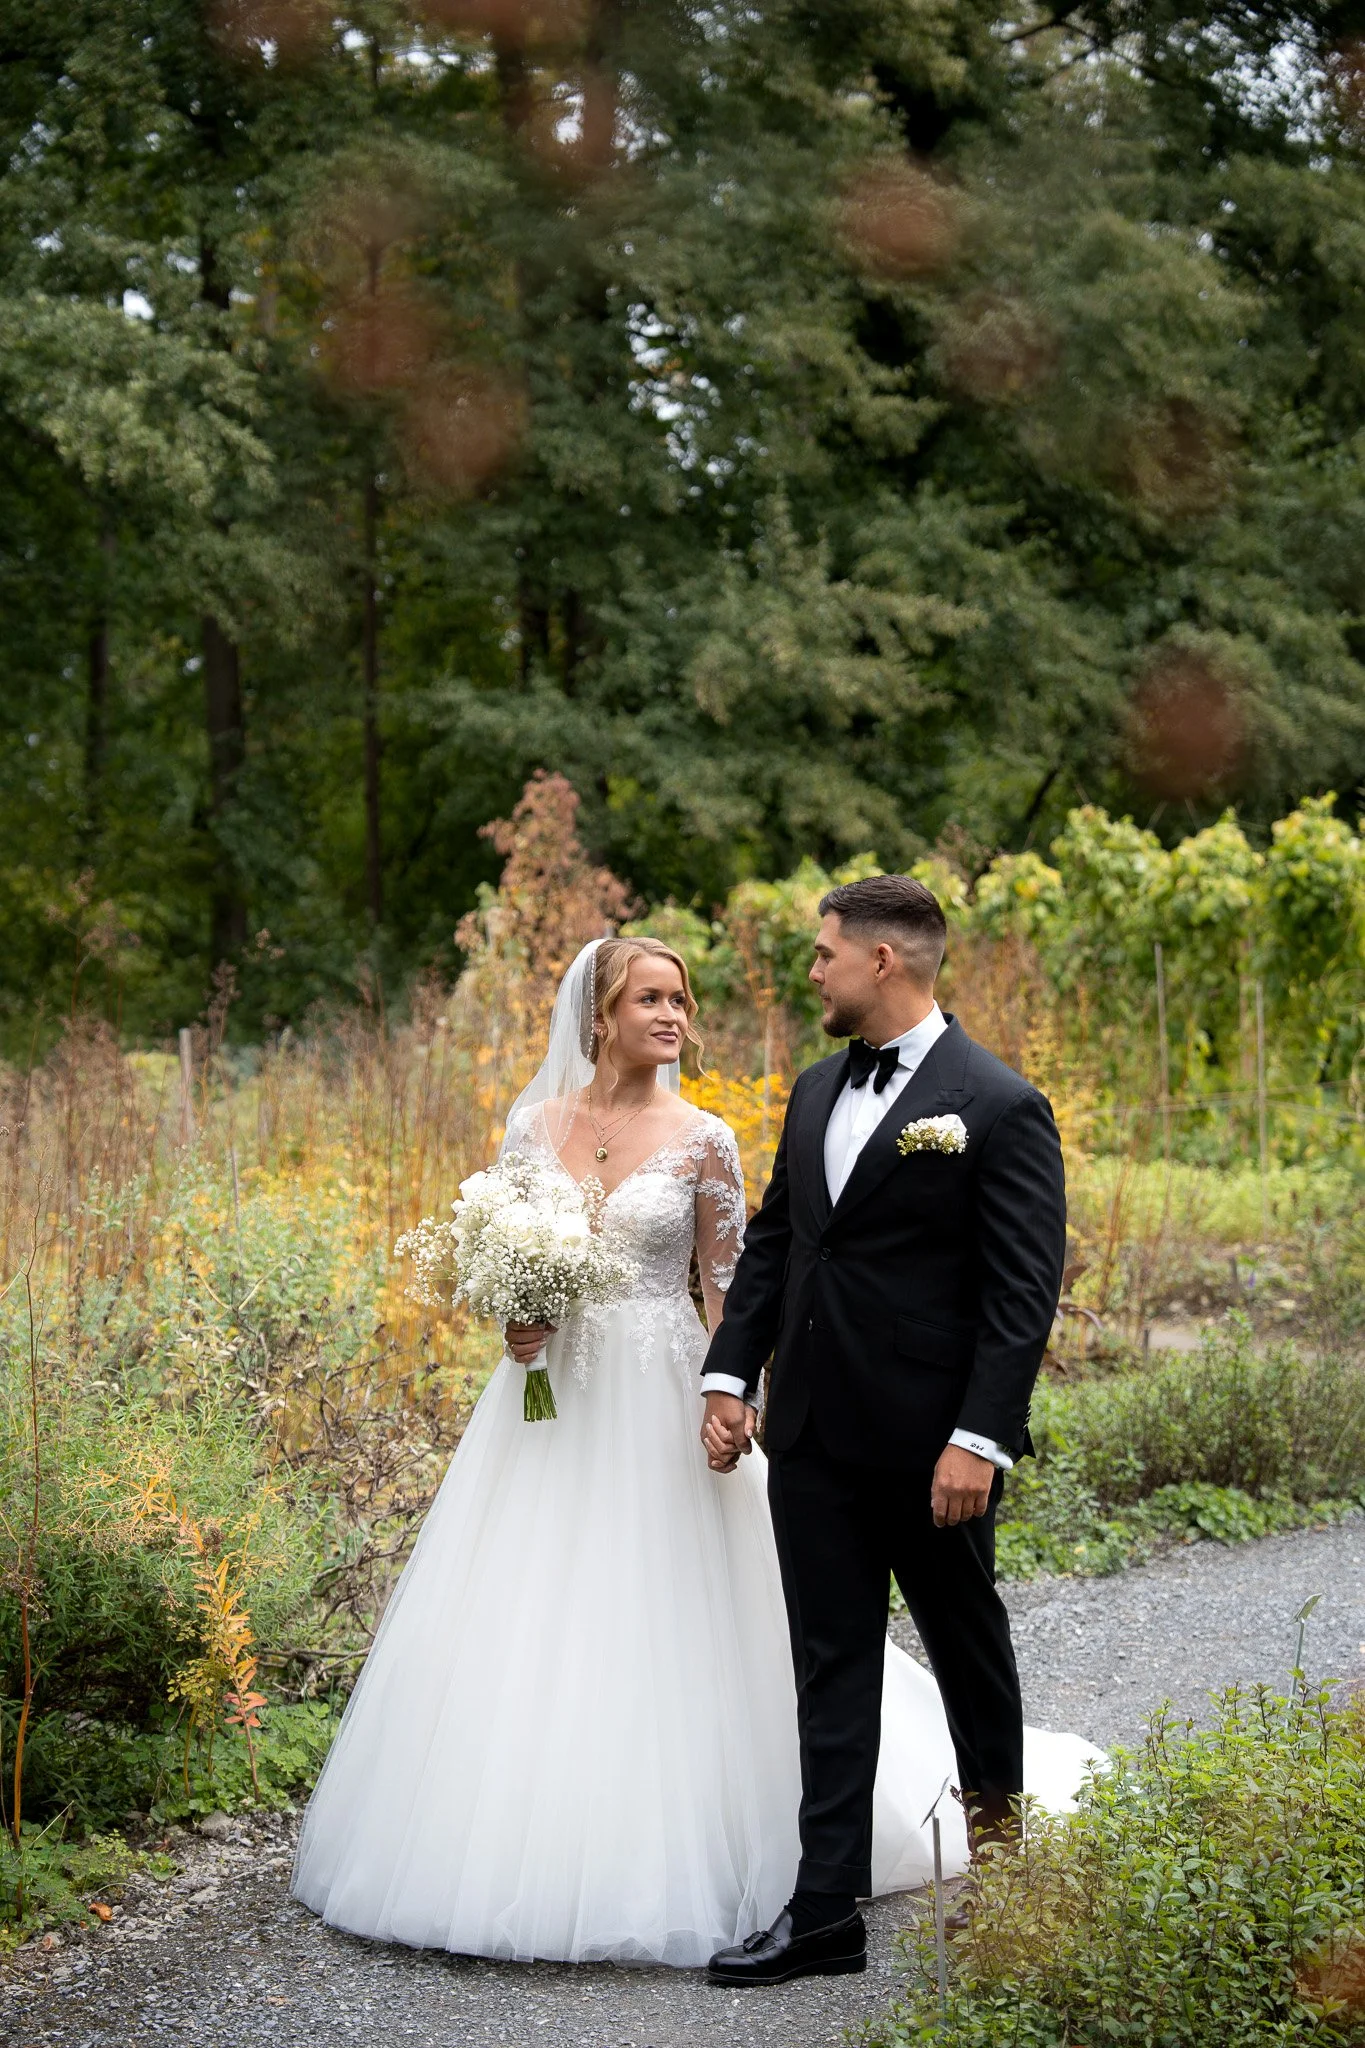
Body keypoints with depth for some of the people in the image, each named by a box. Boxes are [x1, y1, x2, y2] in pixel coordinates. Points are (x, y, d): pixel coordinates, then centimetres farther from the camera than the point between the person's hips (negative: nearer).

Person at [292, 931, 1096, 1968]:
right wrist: (514, 1320, -6)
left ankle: (650, 1868, 13)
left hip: (658, 1404, -3)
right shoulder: (535, 1123, 4)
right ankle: (524, 1848, 21)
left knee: (655, 1630, -1)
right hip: (552, 1392, 3)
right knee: (530, 1628, 7)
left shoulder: (701, 1140, -4)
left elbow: (730, 1288, -2)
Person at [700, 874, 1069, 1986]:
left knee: (966, 1638, 14)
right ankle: (826, 1909, 9)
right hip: (815, 1435, 6)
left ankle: (999, 1820, 38)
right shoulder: (818, 1090, 10)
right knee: (833, 1667, 6)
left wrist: (981, 1438, -19)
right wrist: (730, 1374, 6)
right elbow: (772, 1241, 16)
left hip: (932, 1441, -6)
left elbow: (1025, 1291, -14)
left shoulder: (999, 1107, -12)